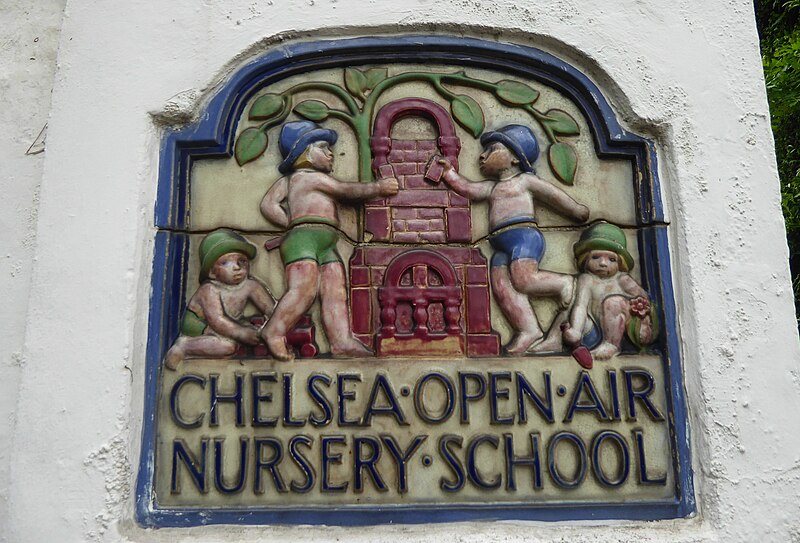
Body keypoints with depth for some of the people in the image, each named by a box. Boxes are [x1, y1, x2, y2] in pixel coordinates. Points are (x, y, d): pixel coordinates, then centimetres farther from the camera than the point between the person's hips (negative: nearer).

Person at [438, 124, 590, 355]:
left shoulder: (526, 180, 12)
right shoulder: (492, 186, 30)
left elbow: (555, 195, 15)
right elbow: (469, 189, 18)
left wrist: (578, 211, 18)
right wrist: (449, 173, 10)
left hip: (524, 234, -6)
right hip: (502, 245, 7)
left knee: (523, 280, -26)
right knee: (502, 286, -13)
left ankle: (562, 282, -2)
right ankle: (528, 329, -19)